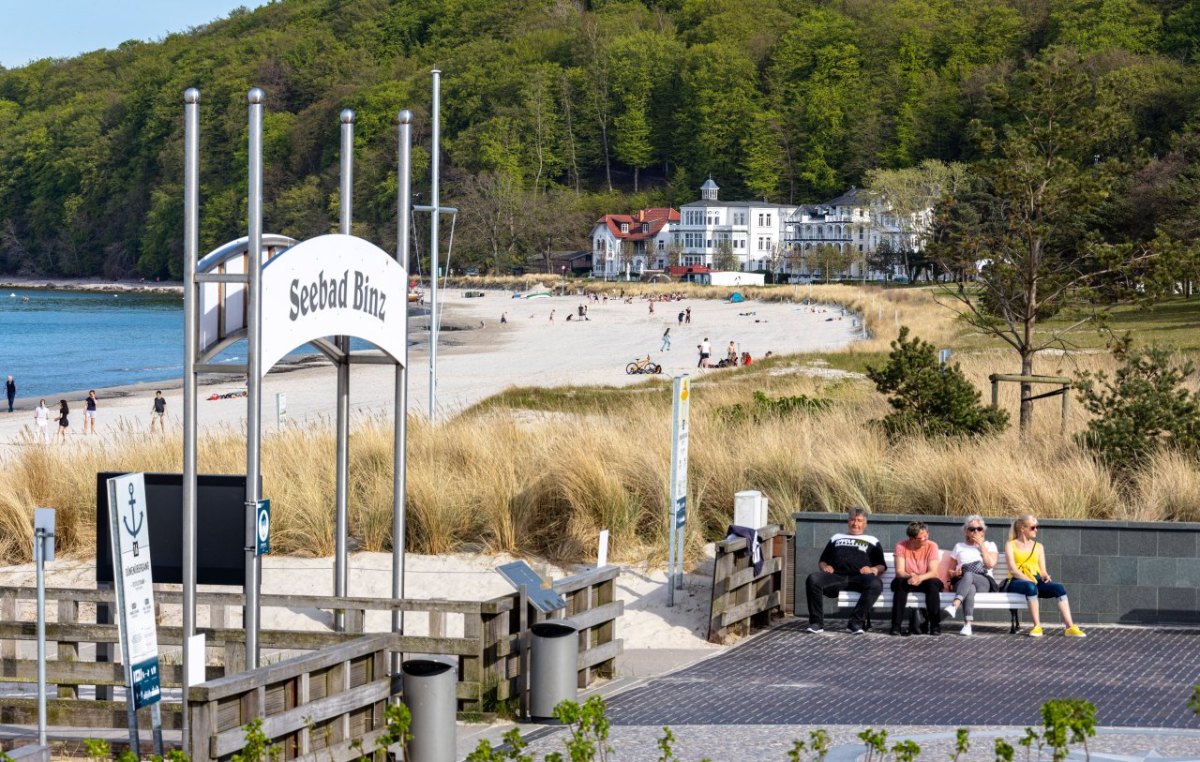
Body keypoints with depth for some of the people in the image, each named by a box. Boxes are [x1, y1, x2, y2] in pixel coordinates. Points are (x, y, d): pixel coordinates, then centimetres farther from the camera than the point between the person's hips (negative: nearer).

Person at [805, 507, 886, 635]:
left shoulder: (872, 541, 29)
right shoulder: (836, 538, 35)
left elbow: (882, 566, 19)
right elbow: (821, 561, 31)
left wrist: (873, 570, -5)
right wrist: (824, 566, 6)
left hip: (860, 577, -1)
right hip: (836, 576, 1)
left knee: (875, 584, -37)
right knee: (813, 579, -30)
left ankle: (856, 622, -34)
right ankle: (816, 622, -28)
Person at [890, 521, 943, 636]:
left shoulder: (932, 546, -11)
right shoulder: (901, 546, -10)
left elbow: (933, 572, -19)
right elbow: (899, 571, -17)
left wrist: (919, 578, -40)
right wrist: (910, 576, -40)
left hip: (925, 581, 0)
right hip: (907, 582, 0)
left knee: (933, 583, -32)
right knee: (900, 582, -33)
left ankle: (935, 625, -28)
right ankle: (896, 626, -33)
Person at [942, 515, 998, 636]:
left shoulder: (990, 545, 21)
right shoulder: (959, 547, 25)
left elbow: (991, 564, 1)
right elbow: (950, 570, 23)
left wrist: (981, 545, 5)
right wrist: (955, 573, -2)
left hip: (984, 582, -1)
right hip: (961, 583, 1)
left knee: (969, 575, -40)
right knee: (970, 589, -41)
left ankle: (954, 606, -60)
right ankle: (967, 624, -56)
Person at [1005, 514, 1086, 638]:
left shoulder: (1038, 547, 24)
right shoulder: (1010, 545, 10)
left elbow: (1042, 570, 15)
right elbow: (1012, 569, -4)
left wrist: (1046, 576, -10)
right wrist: (1028, 579, -19)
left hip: (1037, 580, 4)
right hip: (1018, 581, -4)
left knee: (1059, 588, -26)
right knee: (1031, 586, -41)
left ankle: (1070, 627, -34)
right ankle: (1037, 626, -38)